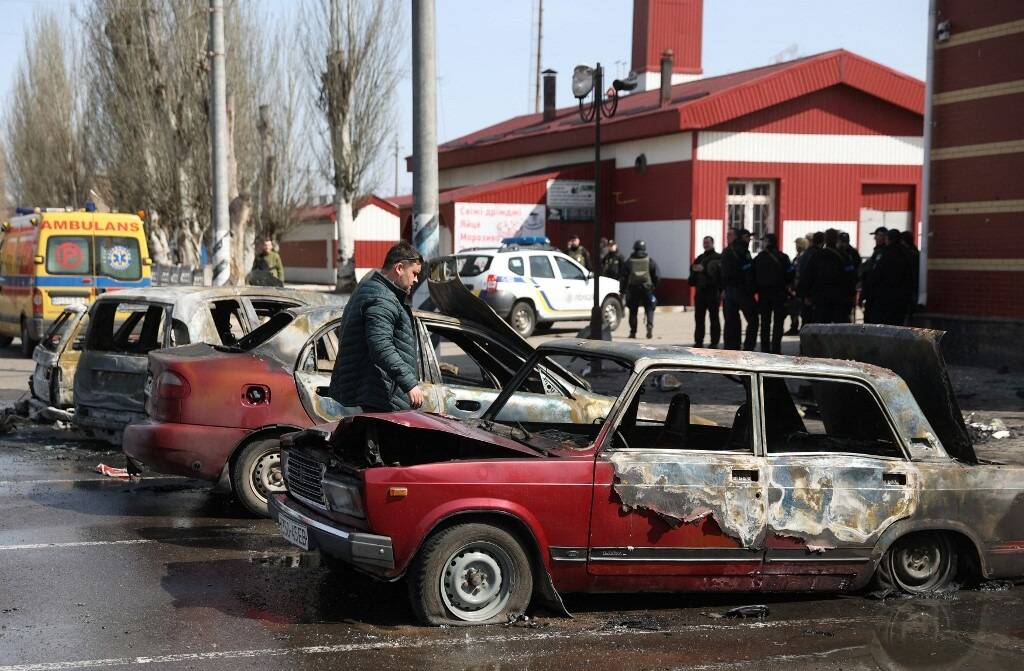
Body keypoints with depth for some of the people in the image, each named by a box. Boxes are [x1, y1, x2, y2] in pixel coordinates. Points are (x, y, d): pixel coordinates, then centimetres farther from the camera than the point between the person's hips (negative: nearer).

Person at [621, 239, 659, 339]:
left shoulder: (629, 261, 3)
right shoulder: (650, 261, 2)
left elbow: (623, 277, 3)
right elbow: (656, 276, 2)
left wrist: (623, 290, 9)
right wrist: (654, 286, 14)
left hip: (633, 289, 1)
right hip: (647, 289, -1)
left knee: (633, 311, 9)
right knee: (649, 309, 6)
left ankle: (633, 332, 9)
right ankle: (650, 325, -18)